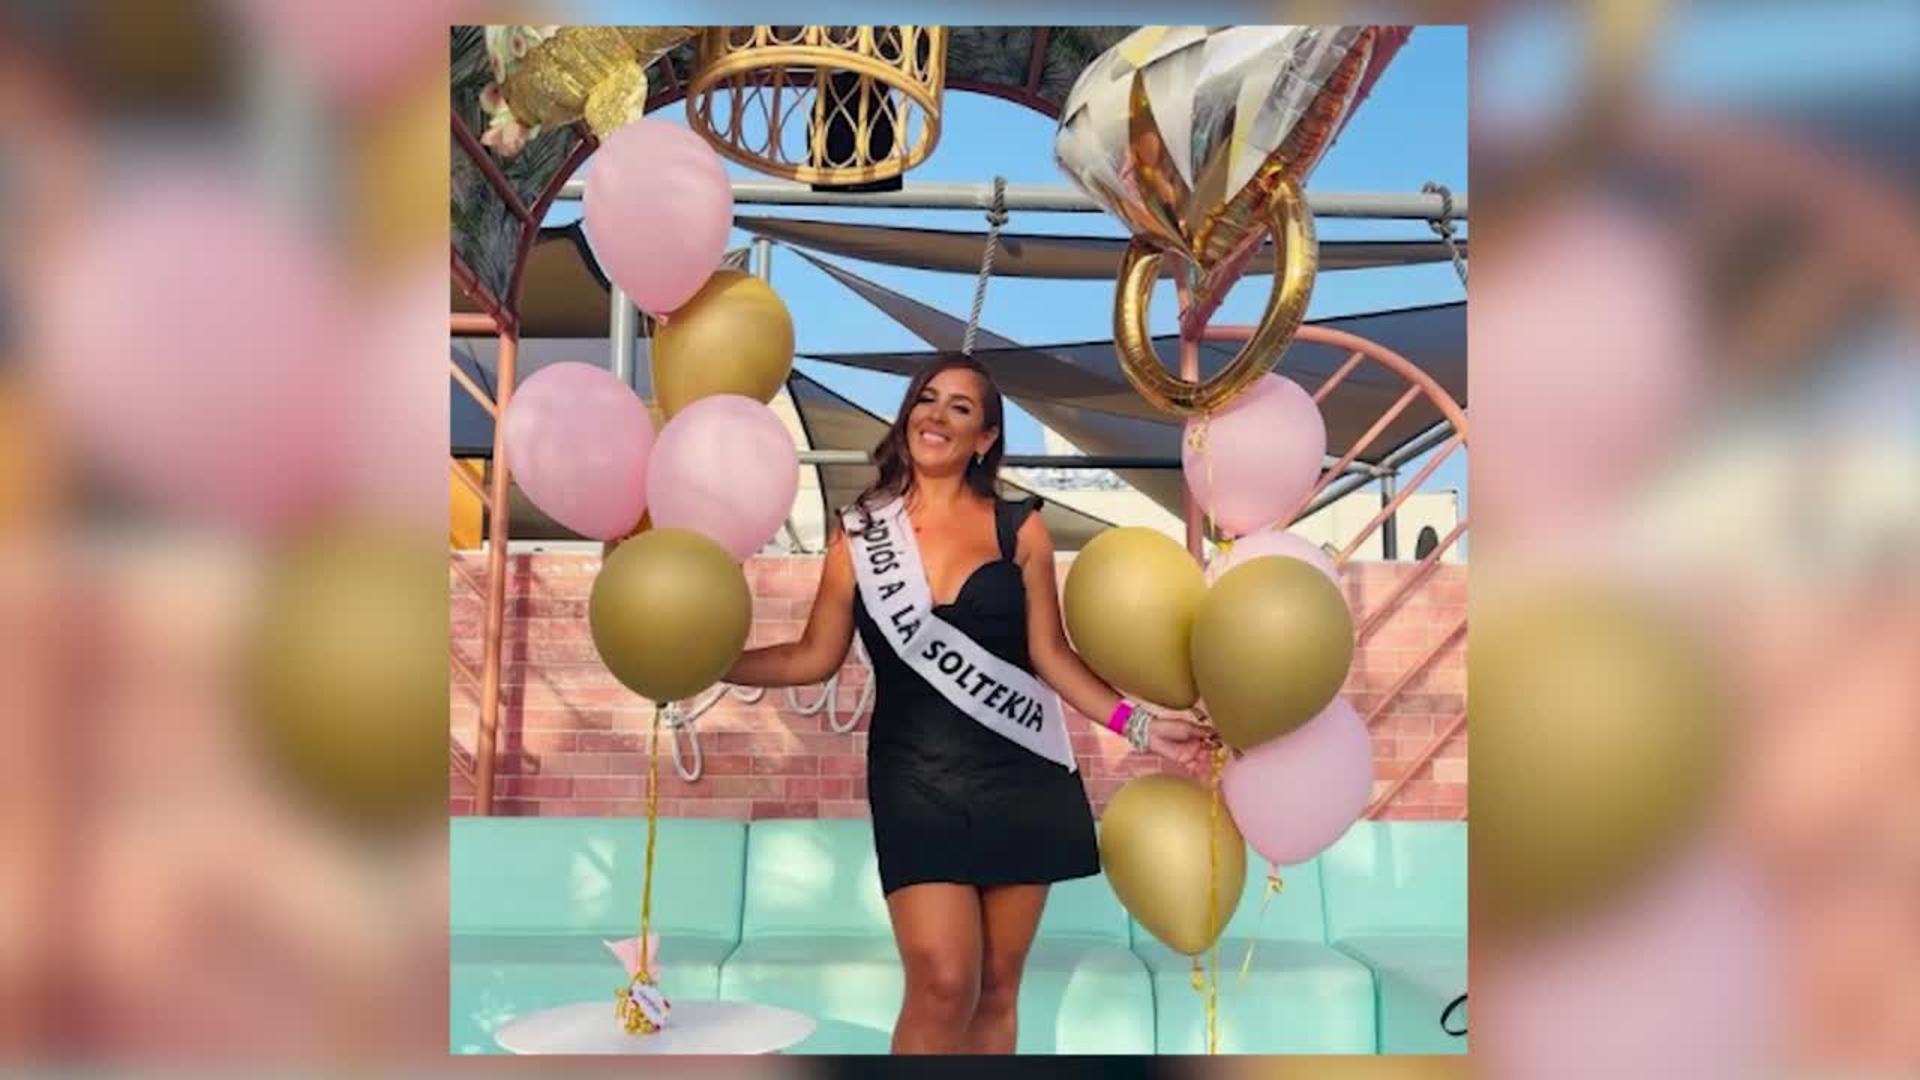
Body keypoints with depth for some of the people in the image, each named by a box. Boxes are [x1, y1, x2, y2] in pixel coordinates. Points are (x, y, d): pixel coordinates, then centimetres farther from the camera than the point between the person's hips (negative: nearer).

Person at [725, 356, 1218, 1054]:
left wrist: (1139, 726, -7)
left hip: (1019, 780, 1)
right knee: (943, 985, -12)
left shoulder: (1019, 528, 2)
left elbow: (1051, 653, 2)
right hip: (915, 782, -1)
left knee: (996, 986, 8)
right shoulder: (860, 533, 3)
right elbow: (816, 656, 5)